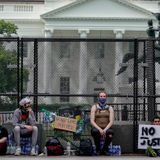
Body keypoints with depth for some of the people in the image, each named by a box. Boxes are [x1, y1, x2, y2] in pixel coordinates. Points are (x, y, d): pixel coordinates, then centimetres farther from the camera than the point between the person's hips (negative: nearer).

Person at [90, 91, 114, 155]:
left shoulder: (110, 108, 10)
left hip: (106, 129, 0)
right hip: (97, 128, 0)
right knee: (95, 131, -37)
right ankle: (98, 149, -12)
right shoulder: (94, 107, 7)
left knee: (110, 135, -35)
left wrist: (105, 129, -19)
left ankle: (104, 149, -4)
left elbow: (111, 121, 0)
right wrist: (99, 129, -19)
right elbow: (92, 121, -2)